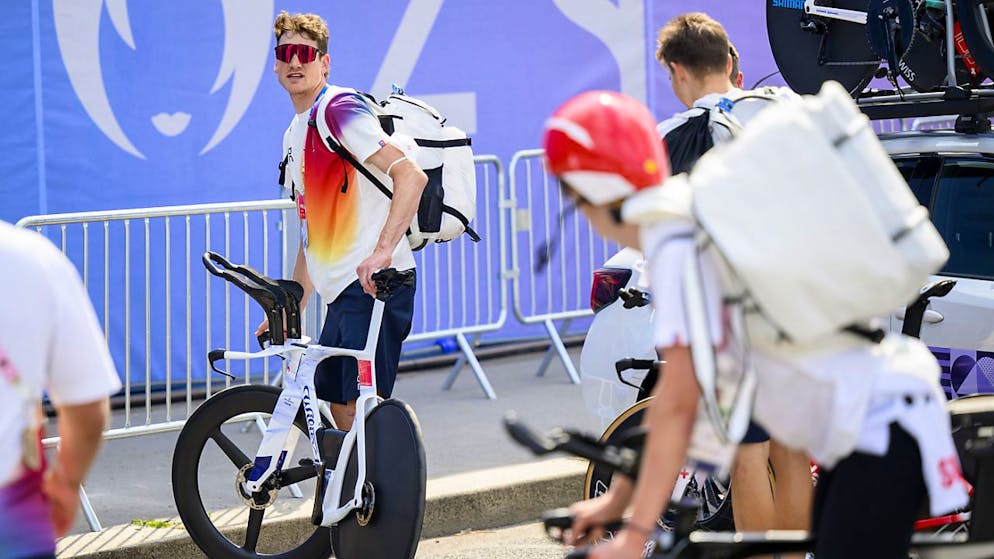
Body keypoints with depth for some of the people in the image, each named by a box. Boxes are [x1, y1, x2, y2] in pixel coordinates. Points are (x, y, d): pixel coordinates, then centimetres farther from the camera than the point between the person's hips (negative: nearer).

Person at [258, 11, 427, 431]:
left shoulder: (339, 108, -9)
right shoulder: (294, 134, 21)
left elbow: (411, 176, -21)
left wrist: (382, 250, -31)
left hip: (374, 285, -10)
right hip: (341, 290, 10)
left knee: (363, 403, -14)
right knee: (338, 405, 12)